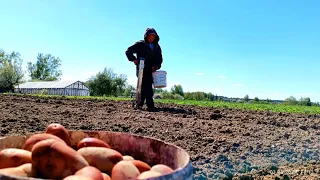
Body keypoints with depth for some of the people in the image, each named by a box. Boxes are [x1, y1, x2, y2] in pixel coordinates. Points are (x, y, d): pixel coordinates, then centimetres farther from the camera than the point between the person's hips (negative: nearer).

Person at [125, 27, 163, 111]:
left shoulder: (157, 47, 13)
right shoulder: (140, 44, -2)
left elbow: (160, 59, 16)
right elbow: (128, 51, -2)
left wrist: (157, 66, -4)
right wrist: (134, 59, -18)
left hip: (151, 71, 6)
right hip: (142, 70, -5)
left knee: (144, 88, 10)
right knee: (147, 87, -15)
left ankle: (139, 104, 22)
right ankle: (150, 106, -16)